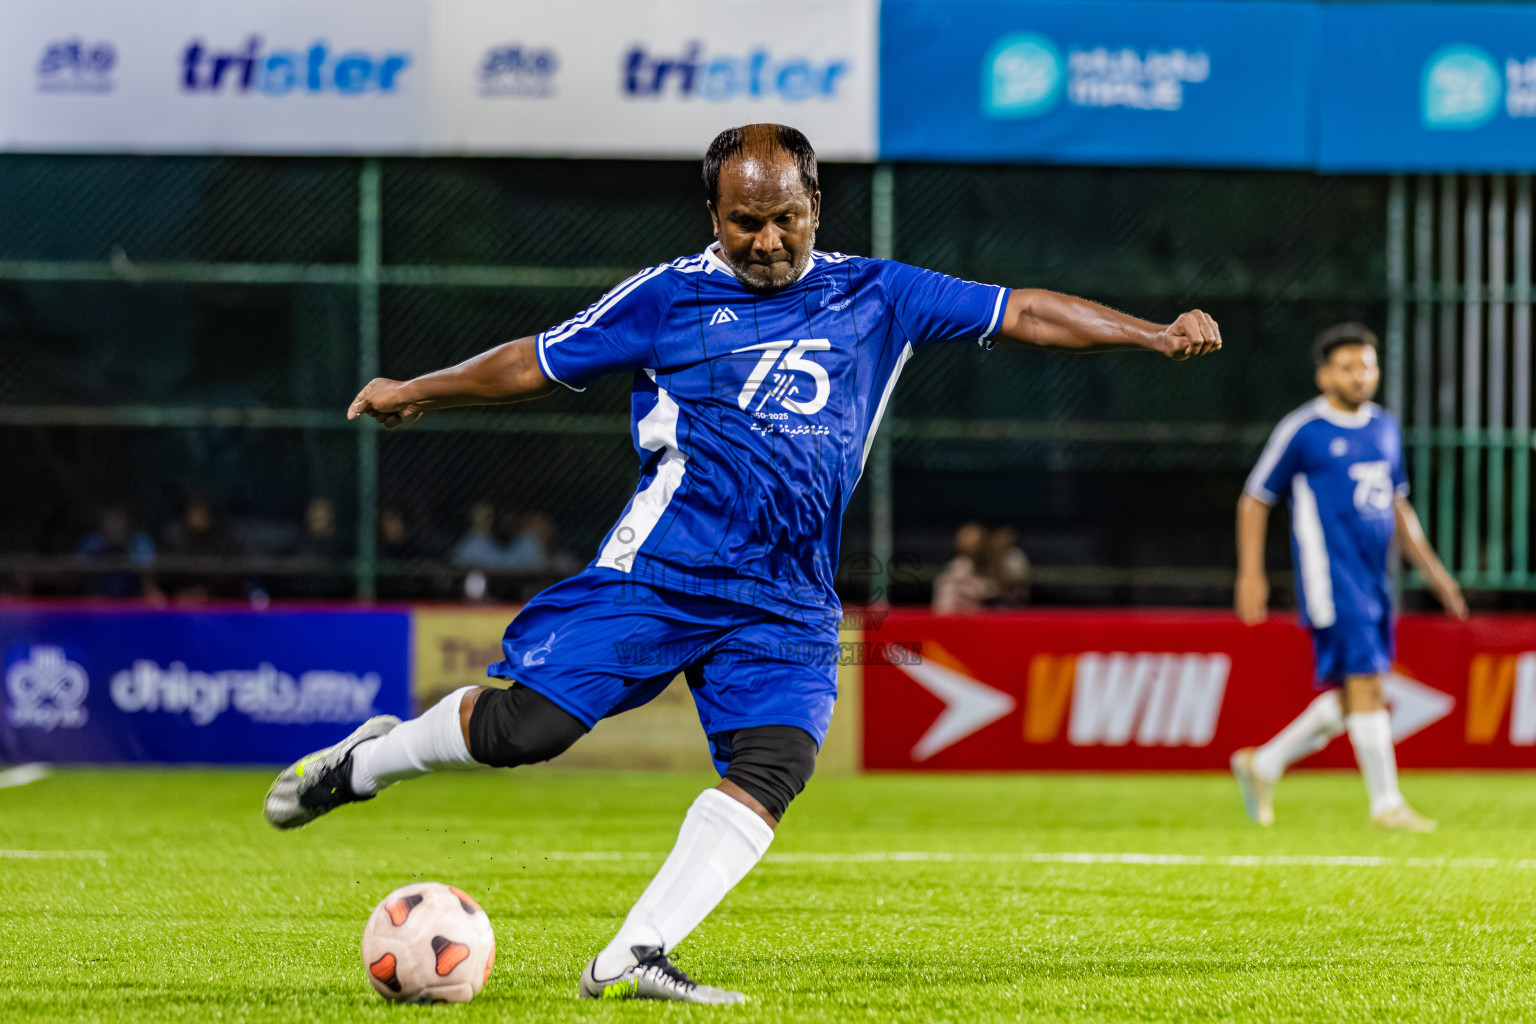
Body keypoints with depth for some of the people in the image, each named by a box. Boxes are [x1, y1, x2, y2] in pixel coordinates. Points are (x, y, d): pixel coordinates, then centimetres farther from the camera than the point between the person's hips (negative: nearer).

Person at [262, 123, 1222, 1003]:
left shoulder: (875, 297, 13)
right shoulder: (668, 297, 7)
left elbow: (1022, 313, 12)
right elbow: (537, 361, 14)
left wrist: (1155, 333, 6)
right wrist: (420, 392, 9)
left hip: (789, 602, 3)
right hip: (662, 565, -3)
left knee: (774, 764, -20)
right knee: (524, 725, -15)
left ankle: (633, 960, -21)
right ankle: (370, 758, 14)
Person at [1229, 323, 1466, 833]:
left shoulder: (1384, 427, 15)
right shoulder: (1302, 431, -5)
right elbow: (1255, 500, 0)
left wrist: (1430, 567, 19)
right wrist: (1250, 573, -8)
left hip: (1374, 578, 7)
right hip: (1330, 576, -7)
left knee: (1350, 698, 9)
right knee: (1365, 680, -13)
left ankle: (1263, 764, 25)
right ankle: (1386, 804, -9)